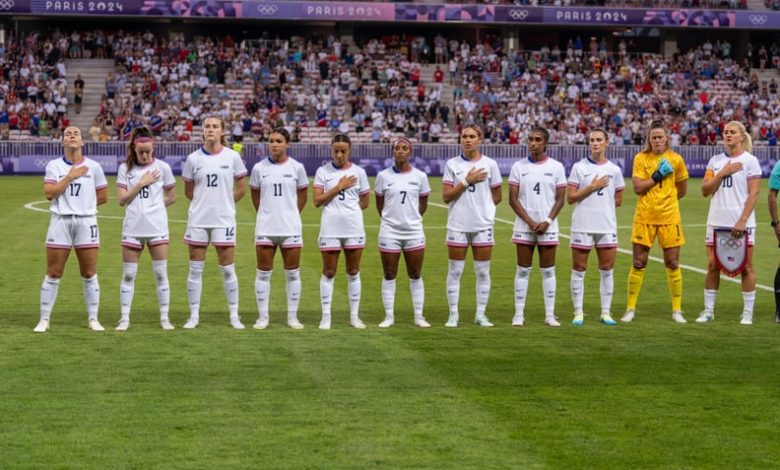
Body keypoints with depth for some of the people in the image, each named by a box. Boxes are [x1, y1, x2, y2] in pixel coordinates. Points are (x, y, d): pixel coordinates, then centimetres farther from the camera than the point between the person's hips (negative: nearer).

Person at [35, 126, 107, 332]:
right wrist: (70, 176, -12)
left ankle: (93, 319, 13)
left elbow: (103, 196, 9)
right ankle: (44, 319, 8)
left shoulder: (93, 166, 4)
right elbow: (49, 193, -10)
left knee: (89, 274, 3)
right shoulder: (54, 166, 2)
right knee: (53, 274, 1)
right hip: (60, 221, -1)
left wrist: (84, 205, 6)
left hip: (86, 222, 1)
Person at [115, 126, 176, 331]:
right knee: (128, 274, 3)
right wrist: (141, 183, -11)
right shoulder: (125, 168, 1)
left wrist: (154, 206, 1)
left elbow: (171, 197, 10)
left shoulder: (162, 167, 0)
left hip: (157, 227, 0)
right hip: (132, 228, 1)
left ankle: (164, 318, 9)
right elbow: (121, 199, -5)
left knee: (160, 273, 2)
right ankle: (124, 318, 9)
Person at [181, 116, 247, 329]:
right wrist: (204, 203, 7)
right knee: (195, 269, 4)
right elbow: (188, 190, 12)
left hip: (224, 220, -1)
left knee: (227, 269, 3)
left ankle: (234, 316, 12)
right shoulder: (193, 158, 1)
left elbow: (241, 189, 7)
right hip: (198, 220, 1)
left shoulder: (232, 157, -2)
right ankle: (194, 316, 12)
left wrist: (223, 203, 6)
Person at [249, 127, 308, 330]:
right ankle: (263, 316, 11)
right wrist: (266, 214, 11)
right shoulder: (259, 168, 1)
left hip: (291, 227, 0)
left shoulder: (297, 167, 0)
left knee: (292, 273, 4)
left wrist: (291, 214, 11)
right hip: (265, 228, 0)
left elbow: (303, 193, 10)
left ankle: (292, 317, 12)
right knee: (263, 272, 3)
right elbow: (255, 194, 12)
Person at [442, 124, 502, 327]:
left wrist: (481, 206, 4)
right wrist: (467, 182, -12)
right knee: (455, 271, 2)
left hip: (483, 225, 1)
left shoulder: (490, 164, 2)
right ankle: (453, 314, 9)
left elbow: (497, 197, 10)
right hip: (458, 225, -1)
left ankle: (481, 314, 12)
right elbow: (446, 196, -6)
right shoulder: (452, 164, 1)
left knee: (483, 271, 4)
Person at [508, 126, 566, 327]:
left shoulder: (556, 167, 3)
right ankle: (519, 314, 5)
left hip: (547, 227, 0)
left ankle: (550, 314, 7)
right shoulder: (518, 167, 2)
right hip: (524, 226, 0)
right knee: (523, 270, 2)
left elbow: (560, 199, 2)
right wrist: (530, 222, -10)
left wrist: (547, 222, -11)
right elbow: (513, 199, -1)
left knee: (548, 270, 3)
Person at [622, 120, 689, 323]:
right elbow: (637, 187, -10)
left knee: (672, 264, 3)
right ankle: (630, 308, 10)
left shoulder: (675, 159, 1)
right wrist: (657, 175, -14)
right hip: (644, 217, 0)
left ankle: (677, 310, 12)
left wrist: (666, 200, 10)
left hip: (669, 217, 1)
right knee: (639, 263, 2)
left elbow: (682, 190, 12)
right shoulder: (641, 158, -1)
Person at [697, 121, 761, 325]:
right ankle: (708, 310, 13)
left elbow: (753, 193, -7)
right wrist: (723, 173, -9)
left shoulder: (750, 161, -2)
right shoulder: (715, 161, 10)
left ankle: (748, 312, 6)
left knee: (746, 267, 0)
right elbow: (705, 190, 5)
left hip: (741, 223, -4)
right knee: (712, 266, 6)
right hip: (717, 222, 4)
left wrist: (742, 221, -15)